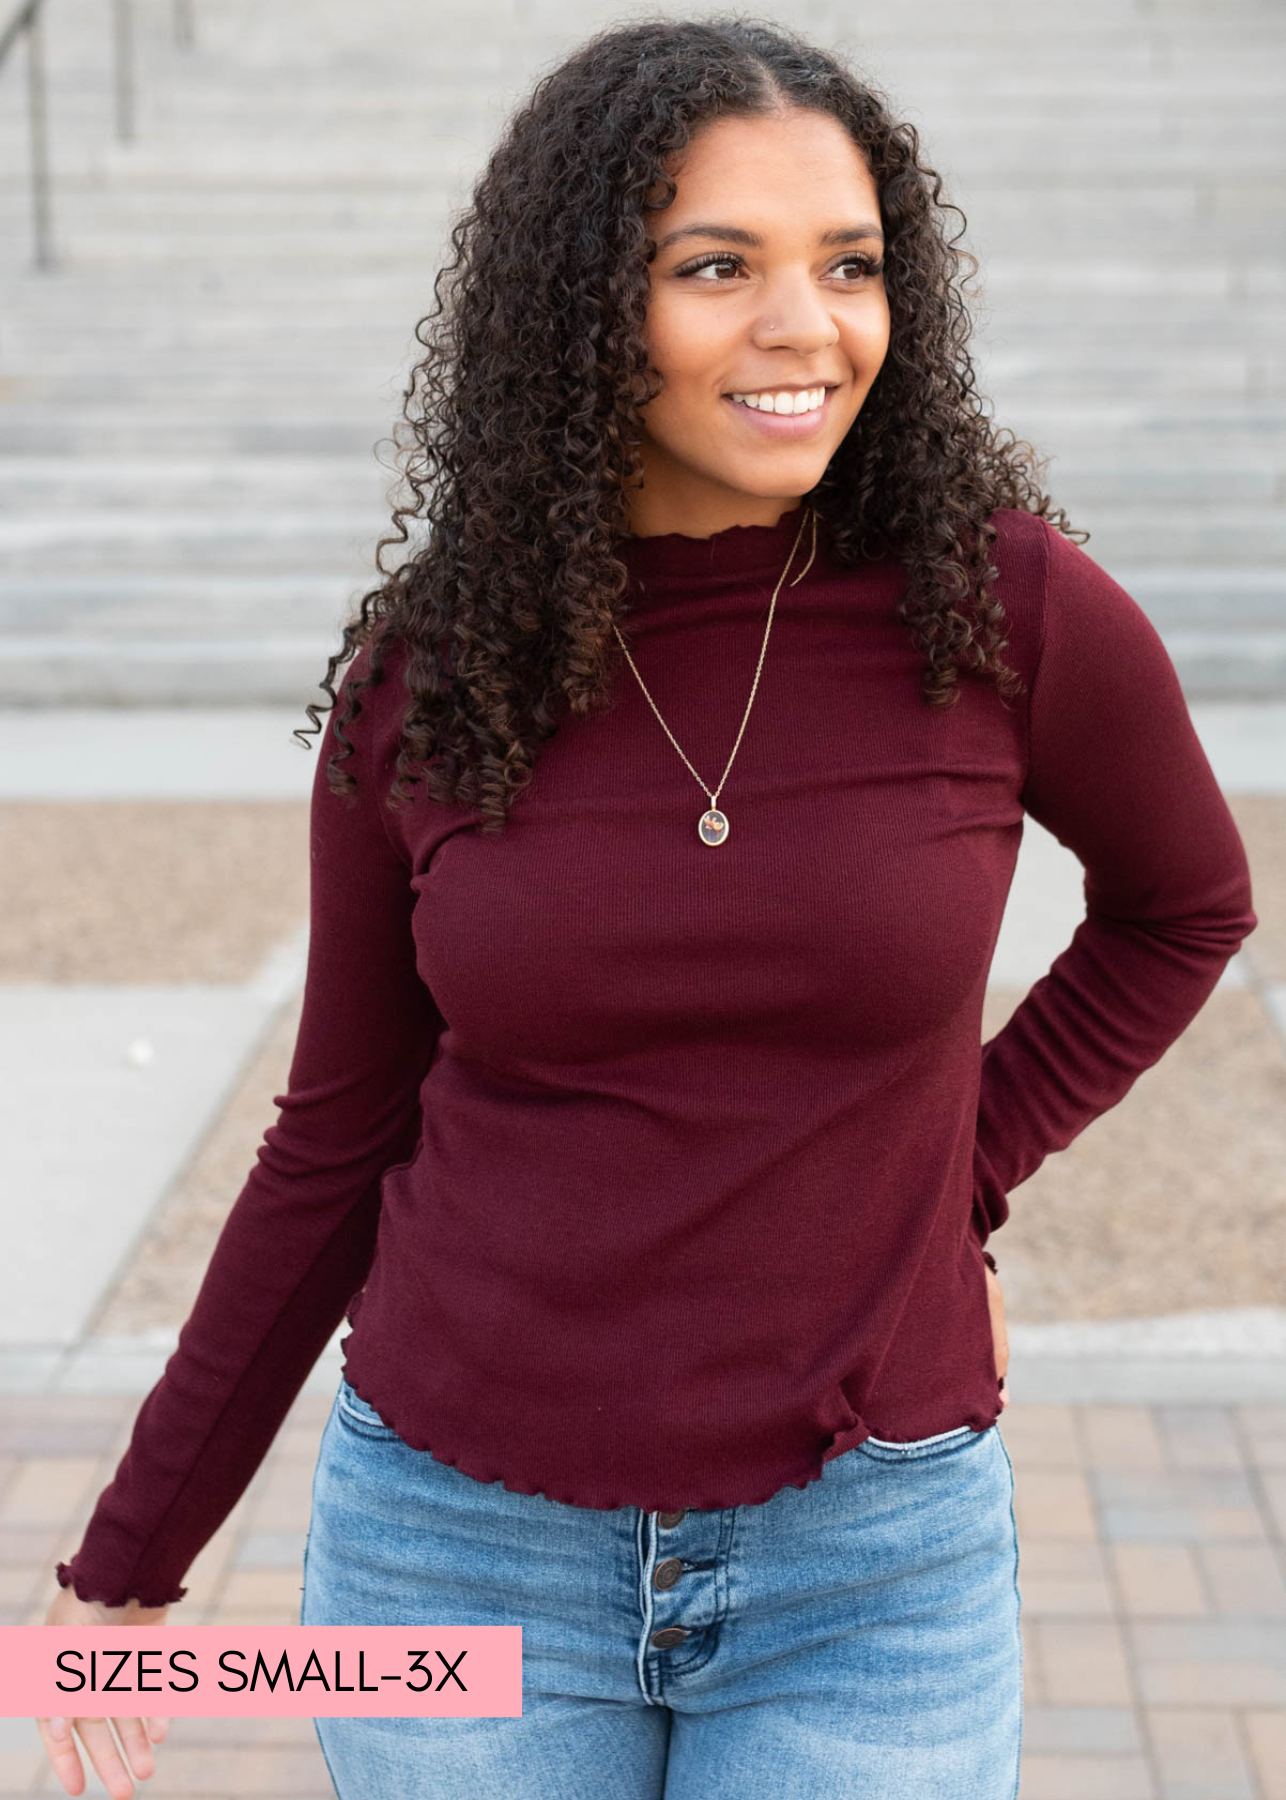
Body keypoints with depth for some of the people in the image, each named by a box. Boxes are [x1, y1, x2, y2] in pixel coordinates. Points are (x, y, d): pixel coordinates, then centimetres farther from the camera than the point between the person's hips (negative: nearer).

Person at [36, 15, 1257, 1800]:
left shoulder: (1008, 609, -10)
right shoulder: (422, 681, -5)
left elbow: (1183, 905, 11)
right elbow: (339, 1140, 5)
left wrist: (959, 1175, 2)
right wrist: (124, 1568, 8)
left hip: (863, 1566, -1)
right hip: (465, 1540, 1)